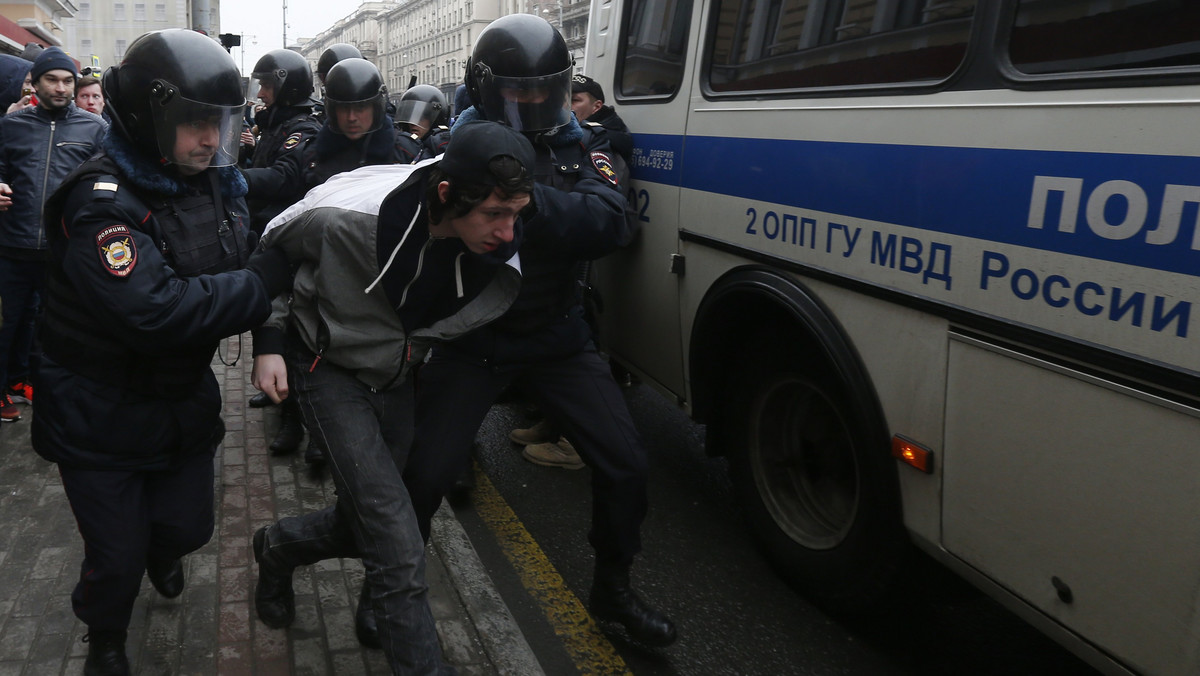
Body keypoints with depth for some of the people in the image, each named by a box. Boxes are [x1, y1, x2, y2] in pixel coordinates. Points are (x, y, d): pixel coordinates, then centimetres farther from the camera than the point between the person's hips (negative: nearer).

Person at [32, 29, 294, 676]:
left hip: (184, 399, 6)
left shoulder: (214, 184, -2)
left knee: (188, 525, 20)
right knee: (117, 555, 7)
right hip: (101, 418, -6)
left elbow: (247, 270, 3)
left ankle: (161, 555, 58)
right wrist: (264, 279, -30)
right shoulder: (100, 201, -26)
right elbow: (155, 311, -37)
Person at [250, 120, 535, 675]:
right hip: (331, 370, -5)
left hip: (398, 377, 5)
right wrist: (269, 340, -12)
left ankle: (279, 547, 47)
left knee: (367, 522, 16)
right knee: (398, 549, -14)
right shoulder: (348, 217, -32)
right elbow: (268, 253, -9)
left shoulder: (500, 250, -21)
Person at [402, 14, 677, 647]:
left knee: (624, 464, 1)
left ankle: (612, 589, 26)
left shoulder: (579, 144, -1)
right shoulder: (460, 146, -5)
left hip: (558, 335, 3)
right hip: (471, 340, -2)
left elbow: (615, 221, -21)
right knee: (424, 474, -5)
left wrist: (532, 201, -32)